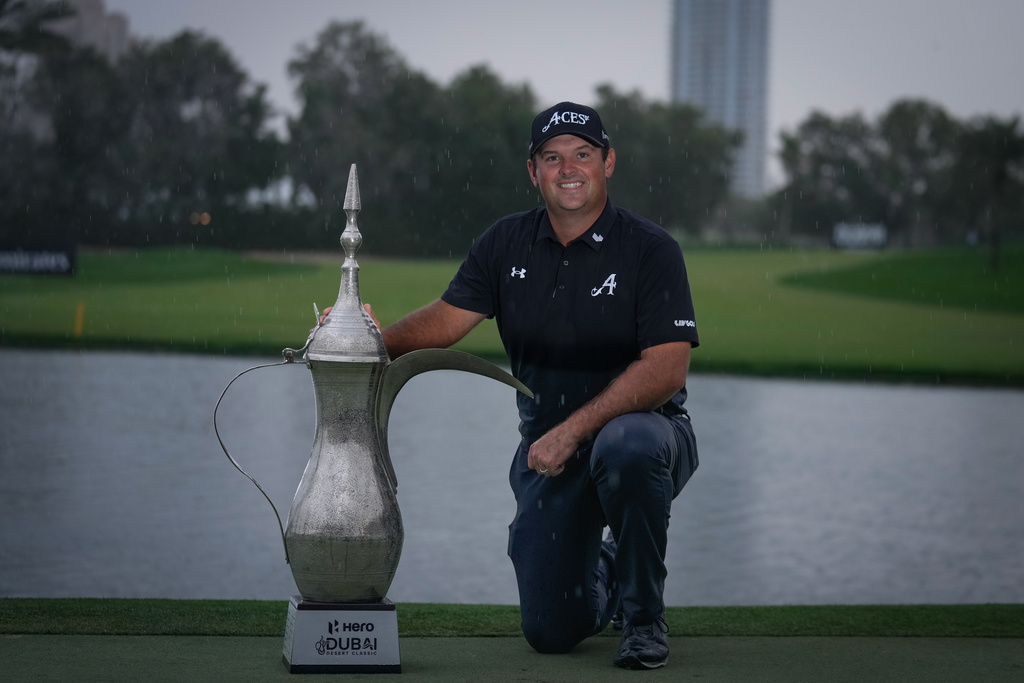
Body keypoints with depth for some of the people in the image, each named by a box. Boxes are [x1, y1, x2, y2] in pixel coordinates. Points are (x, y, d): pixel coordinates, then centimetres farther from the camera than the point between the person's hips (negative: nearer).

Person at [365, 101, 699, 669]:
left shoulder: (650, 250, -11)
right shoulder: (507, 244, 3)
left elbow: (667, 368, -20)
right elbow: (446, 319, -2)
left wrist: (573, 430, -28)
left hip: (643, 425, -3)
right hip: (546, 445, 4)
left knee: (626, 447, -42)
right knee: (551, 631, -4)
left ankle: (645, 616, -18)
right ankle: (604, 572, 35)